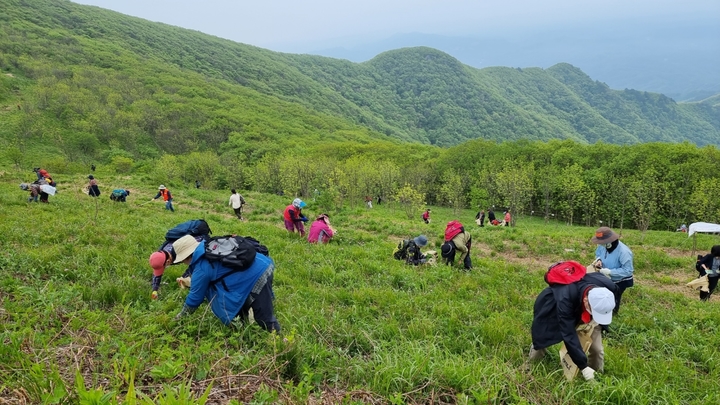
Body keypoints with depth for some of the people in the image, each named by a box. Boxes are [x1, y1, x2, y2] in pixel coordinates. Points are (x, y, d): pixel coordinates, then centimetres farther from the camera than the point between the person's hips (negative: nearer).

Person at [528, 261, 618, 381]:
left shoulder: (608, 287, -36)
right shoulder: (565, 299, -48)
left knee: (597, 349, -4)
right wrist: (583, 366, -40)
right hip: (553, 306, -3)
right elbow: (569, 335, -42)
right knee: (542, 336, 9)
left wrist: (595, 320, -22)